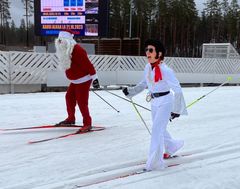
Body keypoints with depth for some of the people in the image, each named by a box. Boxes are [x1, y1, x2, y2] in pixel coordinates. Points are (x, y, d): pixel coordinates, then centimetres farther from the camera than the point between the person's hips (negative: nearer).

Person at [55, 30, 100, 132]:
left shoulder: (77, 50, -24)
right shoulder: (63, 51, 7)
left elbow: (87, 64, -24)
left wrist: (94, 77, -22)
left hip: (83, 80, -10)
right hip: (75, 81, 10)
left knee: (81, 102, -8)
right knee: (69, 97, 16)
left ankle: (87, 123, 4)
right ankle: (71, 118, 32)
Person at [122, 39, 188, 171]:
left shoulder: (165, 70, -24)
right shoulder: (148, 67, -3)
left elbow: (177, 90, -20)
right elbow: (144, 84, 14)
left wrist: (177, 109, -17)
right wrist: (130, 91, 3)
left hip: (165, 102, -8)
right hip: (154, 102, 8)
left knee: (157, 130, -8)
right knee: (160, 129, 22)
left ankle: (155, 163, 3)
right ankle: (172, 146, 51)